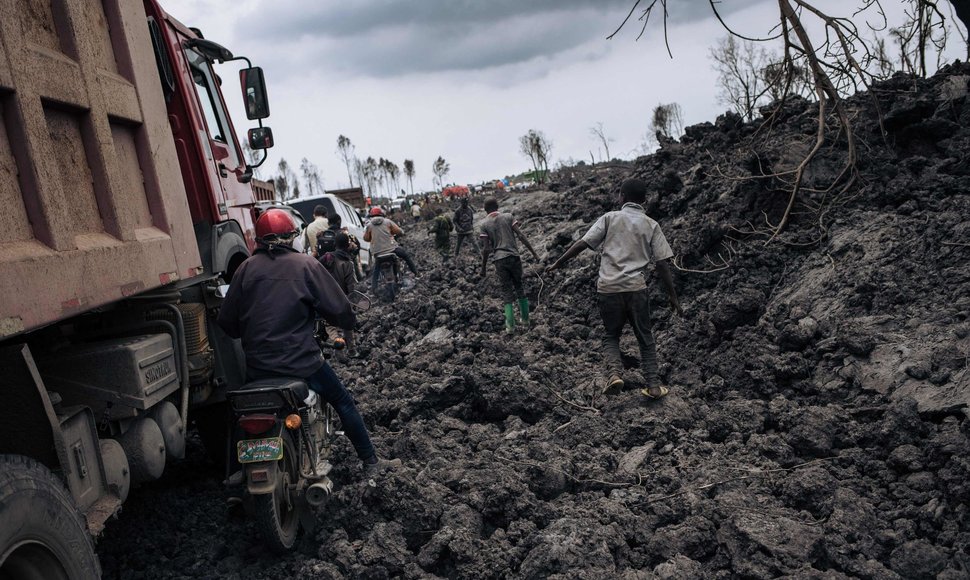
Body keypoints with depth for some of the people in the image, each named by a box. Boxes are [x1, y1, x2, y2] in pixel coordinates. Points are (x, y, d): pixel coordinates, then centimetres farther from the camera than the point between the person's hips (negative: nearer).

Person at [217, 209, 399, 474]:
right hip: (300, 362, -2)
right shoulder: (306, 265, -6)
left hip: (257, 366, 3)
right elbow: (339, 310, -7)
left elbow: (227, 321, 3)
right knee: (343, 402, 17)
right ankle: (370, 461, 23)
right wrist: (348, 322, 15)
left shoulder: (246, 268, 1)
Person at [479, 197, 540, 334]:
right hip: (514, 257, 1)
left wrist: (483, 268, 5)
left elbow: (486, 248, -3)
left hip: (499, 260, -1)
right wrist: (534, 253, -1)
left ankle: (510, 325, -1)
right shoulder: (508, 217, 5)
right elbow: (521, 236, -4)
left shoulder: (484, 224, 2)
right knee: (519, 287, 17)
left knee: (507, 292, 6)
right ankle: (525, 320, 20)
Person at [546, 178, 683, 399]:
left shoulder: (609, 218, 5)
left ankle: (614, 372, -6)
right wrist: (673, 296, 8)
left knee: (611, 336, 17)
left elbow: (582, 243, -2)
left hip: (608, 288, 0)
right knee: (645, 338, 17)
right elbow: (662, 264, 3)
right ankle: (653, 385, 15)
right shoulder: (651, 225, 7)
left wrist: (558, 263, 6)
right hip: (636, 289, 0)